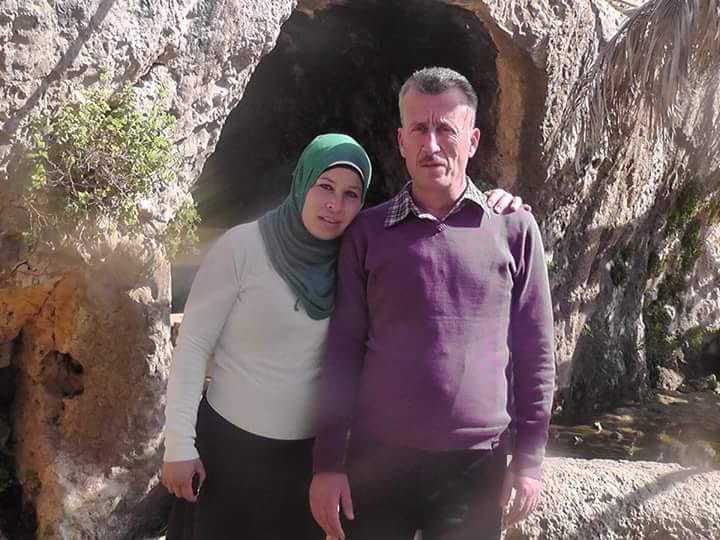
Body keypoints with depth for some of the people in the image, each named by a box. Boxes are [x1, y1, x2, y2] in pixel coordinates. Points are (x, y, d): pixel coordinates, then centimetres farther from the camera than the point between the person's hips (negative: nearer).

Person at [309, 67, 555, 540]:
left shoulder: (514, 228, 0)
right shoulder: (367, 232, 1)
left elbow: (535, 351, 3)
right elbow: (343, 351, 2)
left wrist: (530, 456, 1)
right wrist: (328, 461, -1)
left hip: (475, 464, 0)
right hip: (376, 459, 1)